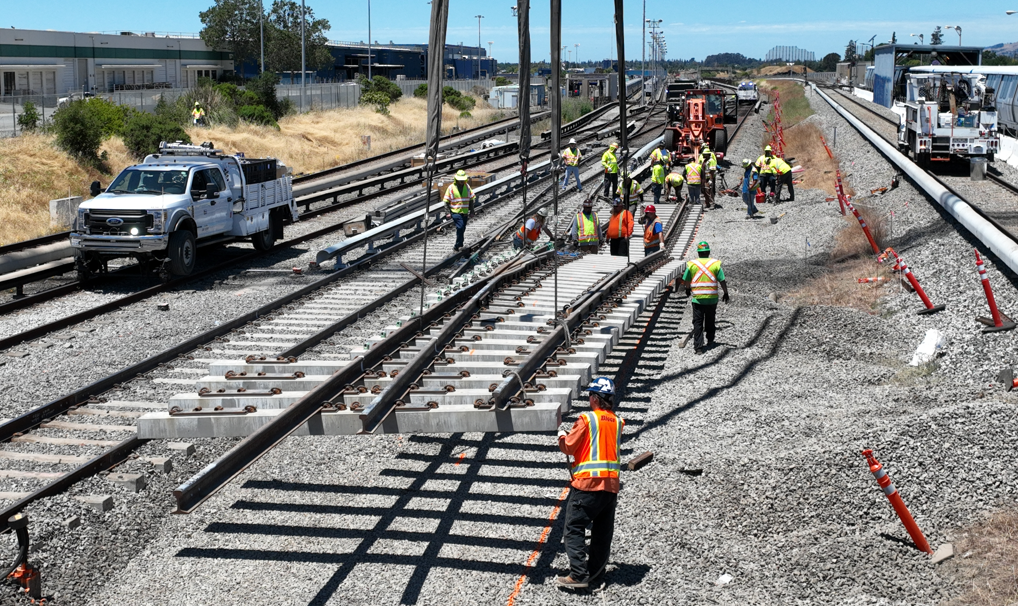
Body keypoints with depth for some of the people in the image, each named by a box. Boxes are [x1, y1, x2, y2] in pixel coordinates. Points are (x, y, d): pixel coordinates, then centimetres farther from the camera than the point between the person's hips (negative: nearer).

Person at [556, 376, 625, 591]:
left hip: (587, 483, -6)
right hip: (611, 485, 6)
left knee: (574, 529, -2)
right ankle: (596, 576, 17)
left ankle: (578, 575, -9)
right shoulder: (617, 422, 9)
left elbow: (569, 447, -7)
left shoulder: (587, 419, -9)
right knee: (602, 533, 13)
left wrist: (562, 436, 13)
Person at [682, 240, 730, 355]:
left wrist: (688, 289, 25)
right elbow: (722, 281, -2)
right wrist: (726, 294, 11)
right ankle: (710, 341, 34)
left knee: (697, 322, 2)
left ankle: (698, 346, -6)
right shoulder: (715, 264, -3)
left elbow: (686, 281, 5)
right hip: (712, 298, 1)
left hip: (697, 298, -1)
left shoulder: (692, 264, -3)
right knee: (710, 320, 20)